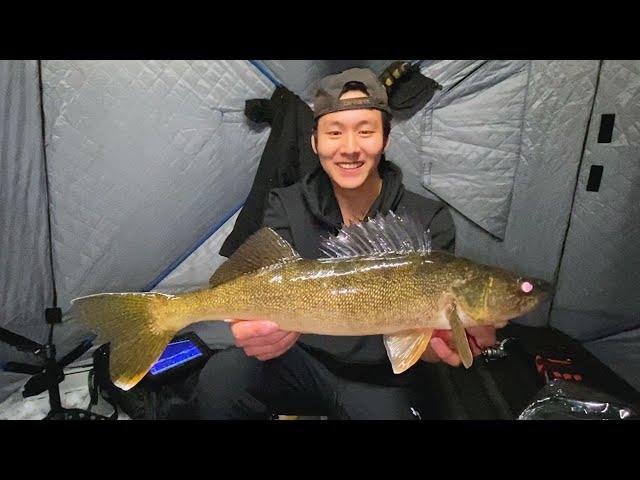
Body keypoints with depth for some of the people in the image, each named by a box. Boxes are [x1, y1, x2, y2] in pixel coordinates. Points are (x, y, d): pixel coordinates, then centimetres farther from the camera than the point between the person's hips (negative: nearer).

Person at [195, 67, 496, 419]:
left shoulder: (429, 221, -11)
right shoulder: (286, 207, -6)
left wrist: (442, 342, -40)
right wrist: (257, 328, -42)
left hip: (381, 381, 1)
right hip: (301, 360, 0)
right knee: (220, 378, -25)